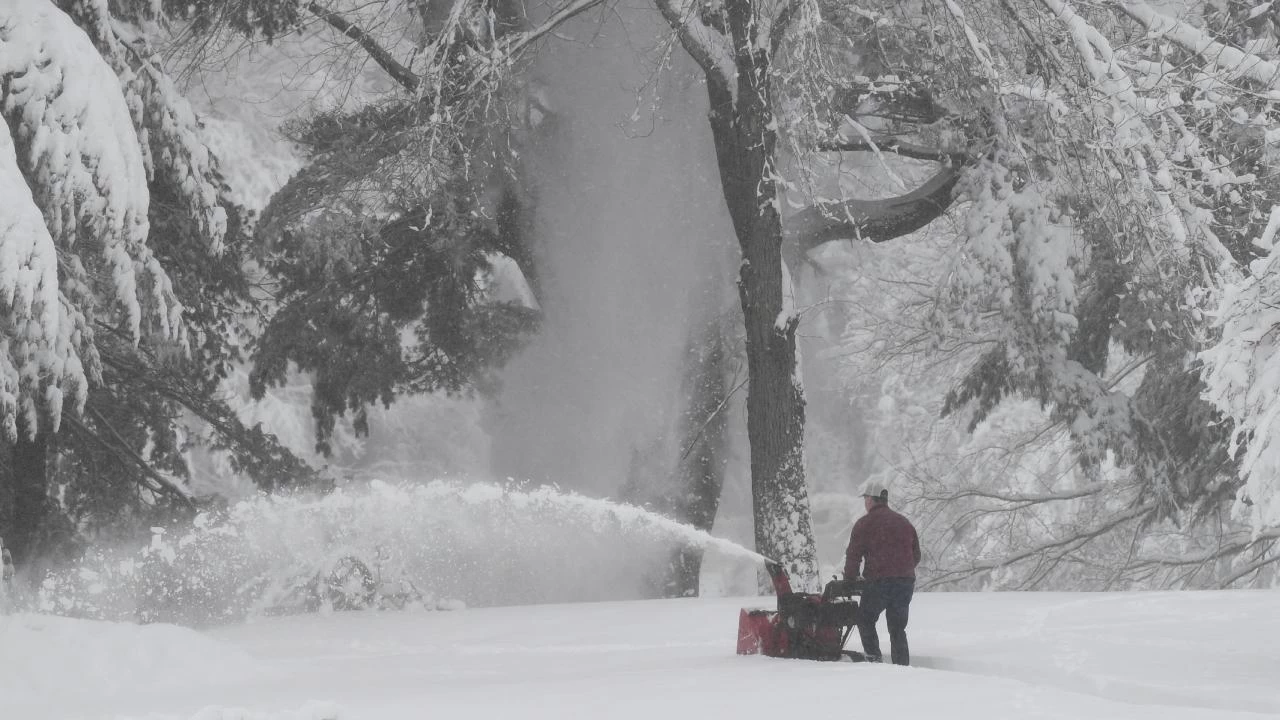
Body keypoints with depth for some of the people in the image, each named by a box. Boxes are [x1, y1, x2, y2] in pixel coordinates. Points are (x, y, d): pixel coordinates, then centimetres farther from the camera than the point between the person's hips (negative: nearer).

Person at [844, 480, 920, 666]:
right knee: (898, 628, 11)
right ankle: (902, 666, 5)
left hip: (878, 581, -5)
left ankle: (873, 657, -2)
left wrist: (849, 581, 8)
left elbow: (853, 556, -4)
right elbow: (916, 555, 20)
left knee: (866, 620, 12)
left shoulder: (864, 523, -2)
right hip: (906, 582, 5)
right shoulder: (904, 522, 17)